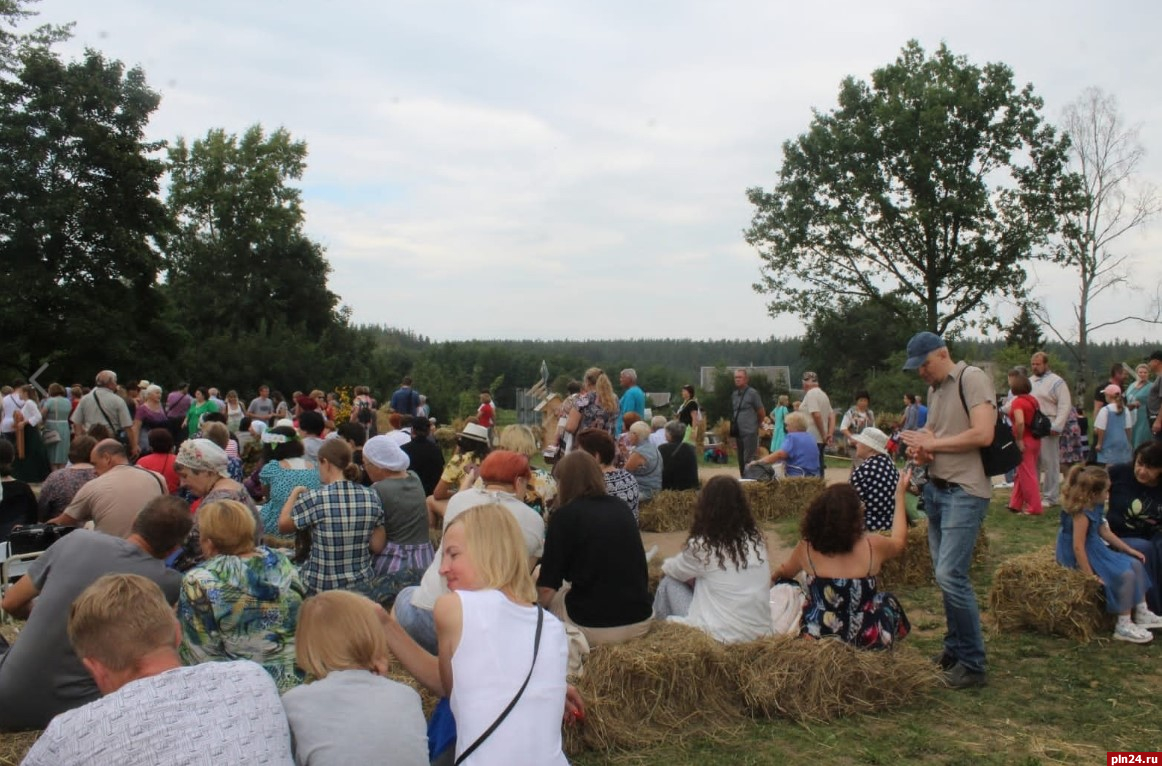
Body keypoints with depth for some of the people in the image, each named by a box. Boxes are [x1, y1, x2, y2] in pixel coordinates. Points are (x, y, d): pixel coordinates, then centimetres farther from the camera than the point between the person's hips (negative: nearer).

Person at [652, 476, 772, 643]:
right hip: (761, 632, 6)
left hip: (724, 635, -6)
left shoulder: (702, 546, -11)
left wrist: (667, 565, 29)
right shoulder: (757, 539, 4)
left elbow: (668, 569, 9)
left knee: (669, 582, 10)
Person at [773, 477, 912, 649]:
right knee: (888, 602, 29)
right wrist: (900, 494, 19)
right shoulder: (872, 545, -15)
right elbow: (899, 541, 10)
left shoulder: (806, 548, -11)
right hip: (867, 639, 0)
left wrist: (776, 576, 34)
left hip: (816, 636, 0)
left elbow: (785, 573, 11)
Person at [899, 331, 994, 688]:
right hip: (937, 488, 9)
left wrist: (932, 443, -12)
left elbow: (983, 434, -20)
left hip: (965, 492, -9)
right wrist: (921, 449, 3)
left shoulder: (972, 378, -10)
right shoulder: (934, 388, 16)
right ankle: (955, 649, 26)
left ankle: (973, 664, -2)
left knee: (950, 575, -13)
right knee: (944, 574, 13)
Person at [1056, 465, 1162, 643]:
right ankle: (1123, 627, -8)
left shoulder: (1095, 507, 2)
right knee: (1125, 574, -17)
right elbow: (1078, 547, -29)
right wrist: (1090, 576, -28)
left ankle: (1142, 613, 20)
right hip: (1084, 557, -11)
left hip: (1097, 550, 11)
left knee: (1136, 564, 10)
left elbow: (1104, 531, 14)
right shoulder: (1082, 514, -28)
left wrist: (1129, 549, 14)